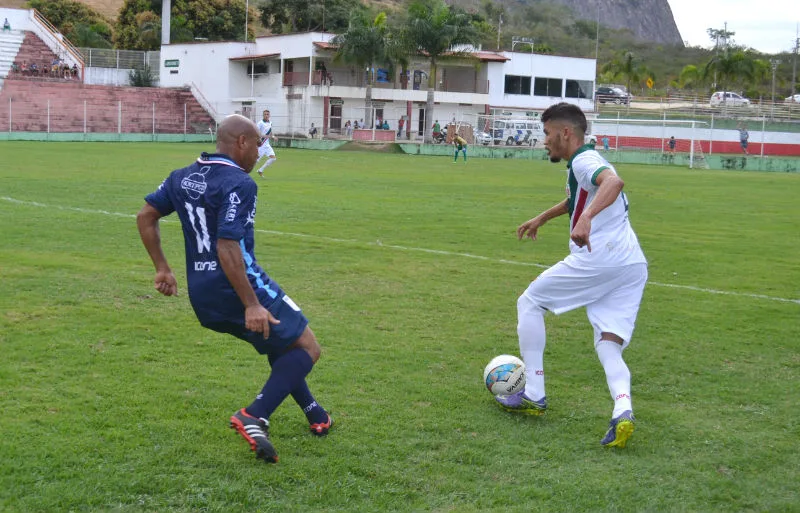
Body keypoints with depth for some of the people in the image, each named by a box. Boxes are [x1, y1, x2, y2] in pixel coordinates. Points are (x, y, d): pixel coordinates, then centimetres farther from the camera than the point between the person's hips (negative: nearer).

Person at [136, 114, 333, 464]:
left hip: (201, 298, 9)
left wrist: (162, 269, 22)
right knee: (307, 349, 4)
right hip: (237, 290, -9)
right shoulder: (238, 184, -16)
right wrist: (251, 304, -24)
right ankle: (254, 418, -12)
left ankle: (314, 414, 33)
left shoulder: (183, 177, 10)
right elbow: (227, 248, -24)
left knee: (280, 342, 28)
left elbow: (145, 217, 15)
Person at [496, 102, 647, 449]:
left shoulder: (583, 160, -5)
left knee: (529, 303, 9)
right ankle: (622, 409, -22)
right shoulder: (583, 165, 26)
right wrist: (541, 218, 57)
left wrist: (586, 218, -43)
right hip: (634, 266, 9)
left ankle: (533, 395, 9)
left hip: (598, 256, -9)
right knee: (608, 345, 6)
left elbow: (613, 182, -28)